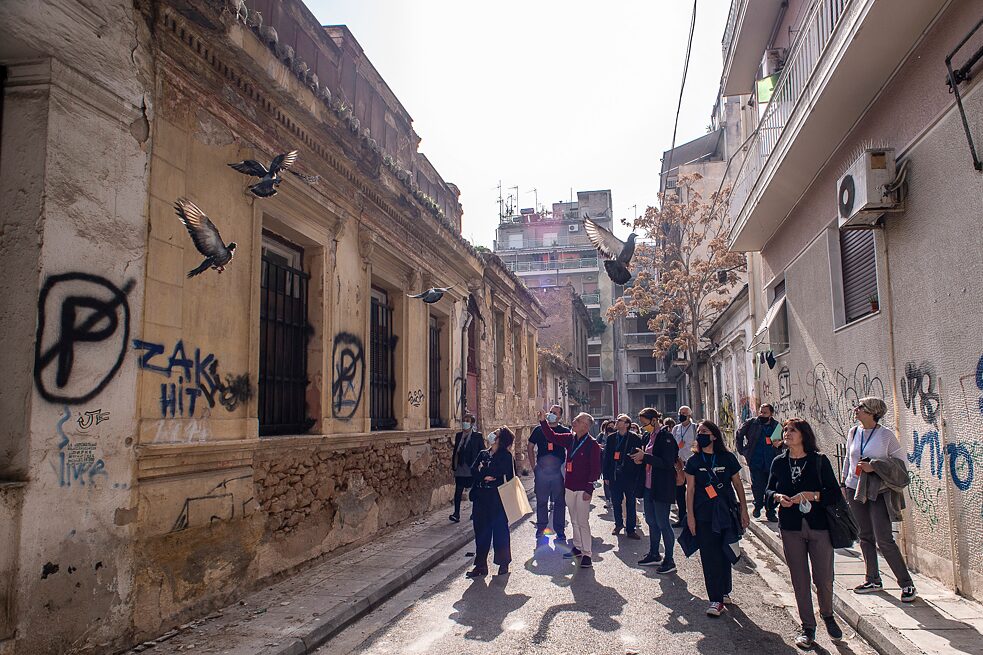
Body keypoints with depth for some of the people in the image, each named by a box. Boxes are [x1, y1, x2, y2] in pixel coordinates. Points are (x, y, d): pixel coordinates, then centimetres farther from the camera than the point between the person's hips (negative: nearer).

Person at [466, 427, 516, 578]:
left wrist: (482, 470, -7)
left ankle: (503, 563, 19)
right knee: (481, 531, 7)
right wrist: (485, 476, -17)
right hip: (481, 497, 5)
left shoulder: (505, 456, -5)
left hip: (497, 498, -5)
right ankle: (481, 565, 15)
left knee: (500, 530, 4)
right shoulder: (483, 454, 12)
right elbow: (473, 471, 0)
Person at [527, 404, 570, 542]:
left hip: (559, 472, -1)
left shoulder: (565, 431, 4)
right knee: (541, 501, 7)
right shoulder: (539, 430, 6)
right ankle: (541, 529, 20)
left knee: (560, 502, 5)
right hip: (541, 472, 1)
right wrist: (534, 466, 4)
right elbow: (530, 447, 11)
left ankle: (560, 531, 14)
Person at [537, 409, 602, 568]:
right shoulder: (570, 439, 6)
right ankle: (578, 547, 27)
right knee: (574, 521, 15)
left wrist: (589, 489, -18)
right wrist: (543, 421, 2)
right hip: (569, 487, 7)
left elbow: (596, 469, -14)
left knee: (583, 522, -4)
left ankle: (587, 554, 3)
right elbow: (552, 437, 13)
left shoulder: (592, 445, -14)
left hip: (583, 489, -7)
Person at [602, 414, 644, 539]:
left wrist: (637, 476, -12)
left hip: (630, 476, -4)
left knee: (630, 504, 5)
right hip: (615, 476, 4)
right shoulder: (611, 438, 6)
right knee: (616, 502, 13)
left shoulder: (635, 438, -6)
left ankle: (630, 529, 14)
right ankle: (618, 524, 32)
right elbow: (606, 457, 7)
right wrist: (606, 475, 4)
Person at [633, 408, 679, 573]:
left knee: (663, 523, -1)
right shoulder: (650, 437, 11)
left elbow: (667, 462, -23)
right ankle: (654, 555, 30)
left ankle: (669, 560, 11)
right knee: (651, 522, 17)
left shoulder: (666, 436, -16)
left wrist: (645, 457, -22)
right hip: (649, 486, 9)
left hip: (662, 488, -9)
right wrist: (641, 459, 1)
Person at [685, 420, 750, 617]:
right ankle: (716, 599, 5)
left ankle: (724, 592, 27)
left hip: (726, 512, 0)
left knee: (725, 554, 8)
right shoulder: (694, 461, 1)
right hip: (704, 514, 0)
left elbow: (738, 484, 6)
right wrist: (690, 515, -3)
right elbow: (690, 489, 2)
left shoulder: (727, 458, -1)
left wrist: (744, 510, 5)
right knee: (709, 556, -2)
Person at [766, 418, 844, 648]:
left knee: (824, 579, 3)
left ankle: (827, 615, 33)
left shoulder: (819, 460, -4)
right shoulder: (779, 462, 5)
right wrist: (777, 497, -9)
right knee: (800, 581, 6)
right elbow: (768, 490, 12)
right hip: (791, 528, 2)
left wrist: (810, 495, -19)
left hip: (819, 526, -2)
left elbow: (835, 492, -7)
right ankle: (807, 628, 20)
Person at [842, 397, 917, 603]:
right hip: (855, 490, 6)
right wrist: (844, 484, 16)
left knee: (884, 539, -9)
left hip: (878, 493, -6)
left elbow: (900, 460, -8)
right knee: (865, 537, 12)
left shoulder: (886, 435, -10)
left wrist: (874, 466, -19)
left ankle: (907, 583, 4)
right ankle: (873, 580, 23)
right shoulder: (853, 432, 6)